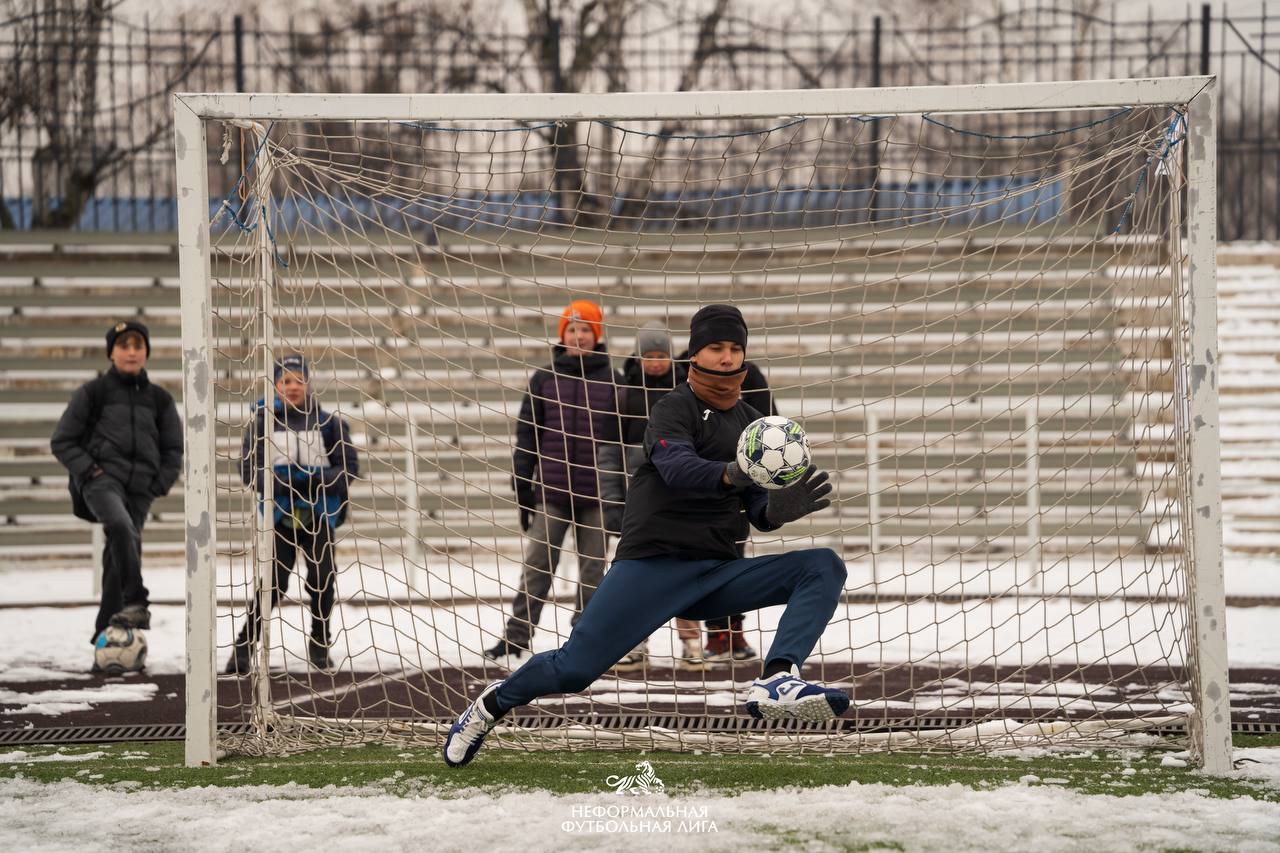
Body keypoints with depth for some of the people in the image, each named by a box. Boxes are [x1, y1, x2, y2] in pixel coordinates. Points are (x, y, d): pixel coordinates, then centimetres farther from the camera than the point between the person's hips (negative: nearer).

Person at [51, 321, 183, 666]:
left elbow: (174, 450, 20)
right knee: (121, 526, -34)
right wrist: (87, 469, -7)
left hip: (140, 489, 3)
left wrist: (161, 483, 4)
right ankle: (136, 603, -39)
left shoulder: (159, 399, 14)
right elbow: (62, 441, 7)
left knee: (118, 560, 1)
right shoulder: (93, 392, 6)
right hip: (102, 478, -3)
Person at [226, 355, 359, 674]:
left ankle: (319, 645, 23)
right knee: (273, 584, -8)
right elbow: (249, 469, -4)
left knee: (322, 581, 4)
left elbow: (349, 468, -2)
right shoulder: (263, 421, -1)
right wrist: (277, 480, -23)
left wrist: (313, 478, -18)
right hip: (280, 514, -2)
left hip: (318, 514, 2)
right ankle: (245, 645, 4)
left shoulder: (327, 422, 1)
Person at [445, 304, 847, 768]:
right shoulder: (675, 408, -4)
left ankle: (777, 682, -34)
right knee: (575, 668, -13)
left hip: (720, 574, 5)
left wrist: (779, 509, -10)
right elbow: (675, 466, -26)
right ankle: (495, 702, 19)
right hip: (655, 564, -5)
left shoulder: (752, 423, 15)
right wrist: (729, 474, -45)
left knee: (825, 567, -14)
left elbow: (757, 511, 14)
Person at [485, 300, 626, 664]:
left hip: (595, 492, 0)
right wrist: (522, 488, 3)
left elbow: (621, 438, 4)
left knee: (592, 568, 5)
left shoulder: (610, 381, 3)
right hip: (551, 488, 0)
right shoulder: (544, 379, 4)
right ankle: (517, 636, 2)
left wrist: (619, 496, 1)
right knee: (537, 564, -2)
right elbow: (527, 434, 6)